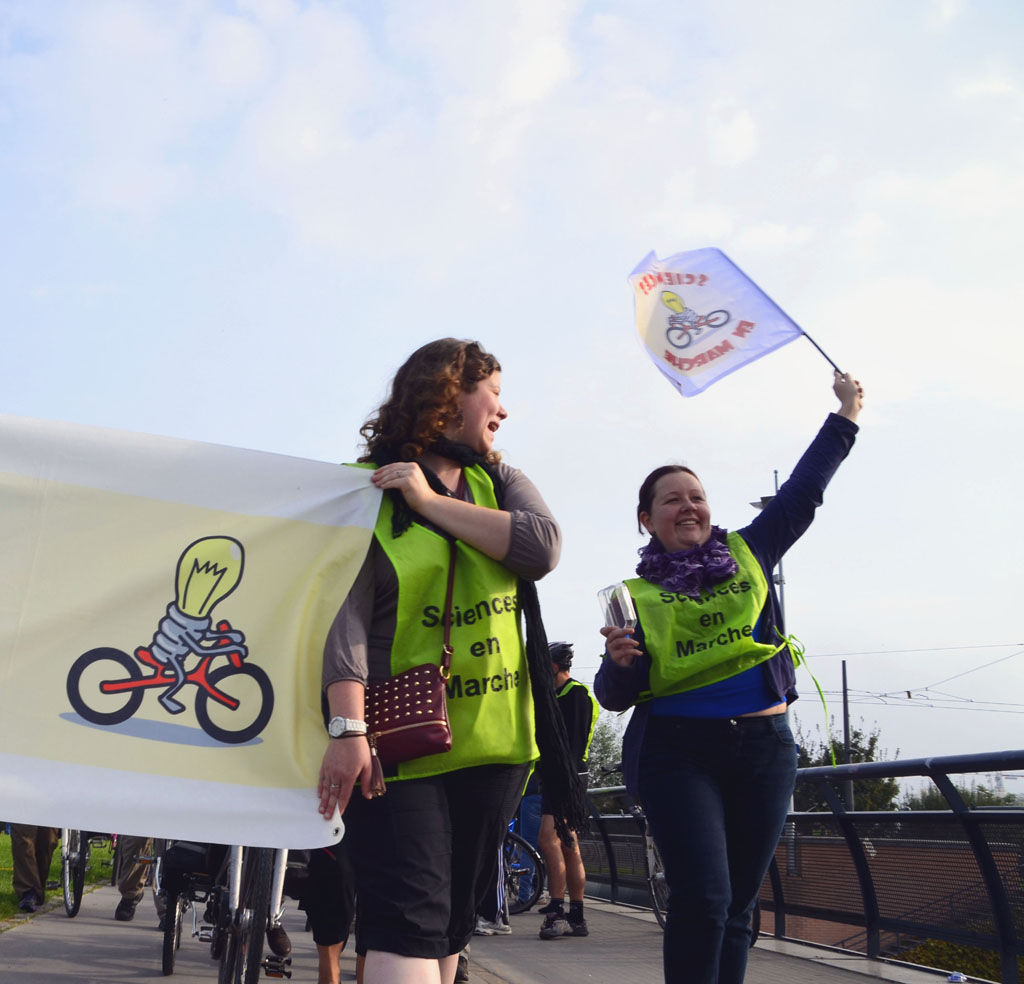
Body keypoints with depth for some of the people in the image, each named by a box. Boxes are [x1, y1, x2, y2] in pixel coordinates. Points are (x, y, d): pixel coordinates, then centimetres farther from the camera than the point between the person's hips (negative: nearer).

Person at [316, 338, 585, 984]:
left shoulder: (499, 480, 12)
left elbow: (544, 546, -9)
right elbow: (345, 614, -14)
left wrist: (431, 501, -12)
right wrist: (349, 728, -24)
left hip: (491, 738, 6)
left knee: (455, 919, 13)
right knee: (408, 919, -13)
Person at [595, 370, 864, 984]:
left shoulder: (749, 554, 11)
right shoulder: (636, 594, 3)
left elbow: (804, 491, 17)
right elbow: (614, 697, 2)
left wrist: (846, 414, 20)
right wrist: (620, 662, -20)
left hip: (764, 749, 3)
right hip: (678, 753, -3)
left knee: (737, 908, 6)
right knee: (703, 898, -15)